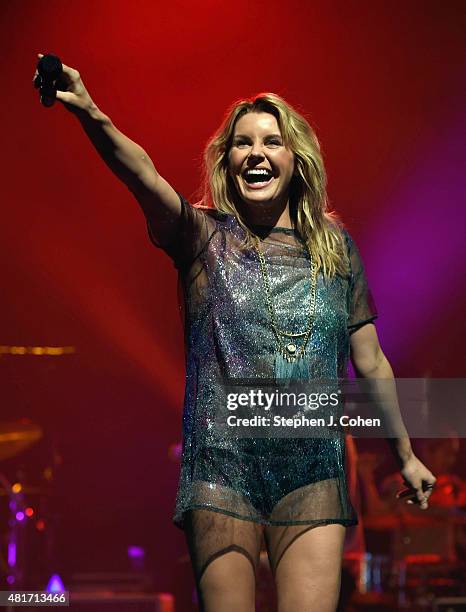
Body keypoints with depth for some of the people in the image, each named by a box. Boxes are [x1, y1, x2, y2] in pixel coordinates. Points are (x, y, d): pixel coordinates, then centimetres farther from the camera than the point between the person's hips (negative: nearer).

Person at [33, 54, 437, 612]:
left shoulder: (336, 248, 12)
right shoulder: (206, 237, 4)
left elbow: (370, 362, 18)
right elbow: (145, 178, -17)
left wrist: (406, 456, 22)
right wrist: (93, 118, -37)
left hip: (312, 469, 2)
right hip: (223, 461, -2)